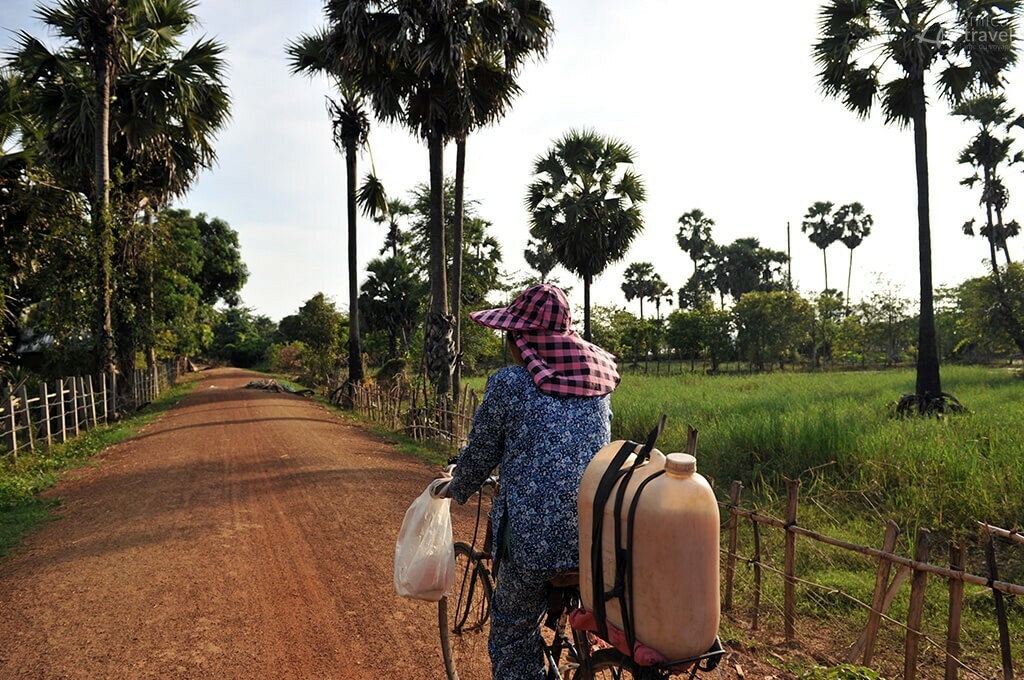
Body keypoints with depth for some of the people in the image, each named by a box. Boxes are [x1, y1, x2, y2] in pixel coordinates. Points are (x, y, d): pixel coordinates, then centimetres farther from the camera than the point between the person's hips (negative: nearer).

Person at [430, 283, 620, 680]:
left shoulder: (508, 383, -5)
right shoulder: (599, 380, 10)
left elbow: (479, 457, 3)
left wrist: (457, 489, 25)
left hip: (536, 539, -6)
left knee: (512, 636, 14)